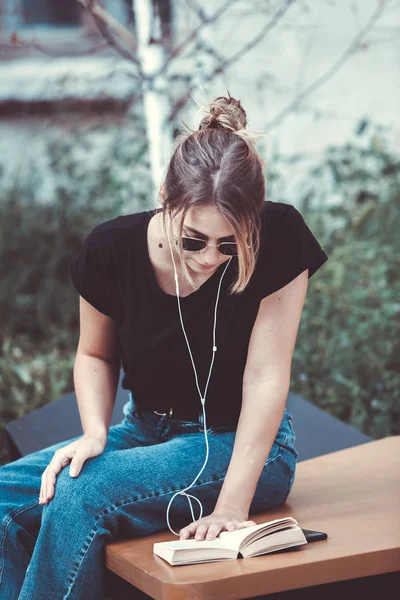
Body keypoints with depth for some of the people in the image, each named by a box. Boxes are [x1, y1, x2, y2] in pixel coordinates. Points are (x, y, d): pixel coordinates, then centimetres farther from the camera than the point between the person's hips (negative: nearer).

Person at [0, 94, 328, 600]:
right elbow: (96, 354, 7)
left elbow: (266, 375, -20)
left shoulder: (280, 239, -19)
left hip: (243, 445, -4)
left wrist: (232, 504, -25)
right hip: (146, 432, 4)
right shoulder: (111, 249, -11)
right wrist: (94, 432, -13)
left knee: (80, 496, -29)